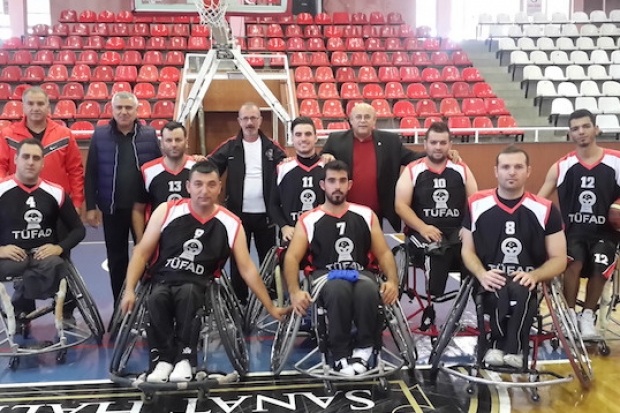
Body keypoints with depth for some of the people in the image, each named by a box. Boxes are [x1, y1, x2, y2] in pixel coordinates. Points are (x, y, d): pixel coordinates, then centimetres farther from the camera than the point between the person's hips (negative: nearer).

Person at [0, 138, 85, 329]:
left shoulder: (55, 192, 5)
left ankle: (20, 309, -7)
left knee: (54, 265, -34)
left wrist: (59, 248, -7)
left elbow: (78, 229, 10)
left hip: (46, 256, 1)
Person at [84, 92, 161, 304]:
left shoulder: (150, 134, 0)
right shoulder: (100, 135, 1)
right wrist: (91, 206, -3)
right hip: (112, 209, 1)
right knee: (116, 258, 11)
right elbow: (91, 174, 1)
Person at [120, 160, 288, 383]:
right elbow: (142, 253, 4)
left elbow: (247, 268, 4)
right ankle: (163, 359, -16)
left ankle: (184, 358, -23)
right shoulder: (167, 211, -1)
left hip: (198, 287, 0)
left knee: (187, 293, -35)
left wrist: (271, 308, 5)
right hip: (162, 281, 1)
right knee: (156, 298, -33)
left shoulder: (231, 224, 0)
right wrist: (129, 290, -7)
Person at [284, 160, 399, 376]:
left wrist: (392, 281, -9)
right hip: (325, 276, -1)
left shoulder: (366, 215, 14)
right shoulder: (309, 220, 8)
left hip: (360, 273, 1)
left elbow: (384, 253, 11)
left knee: (368, 290, -36)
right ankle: (341, 354, -19)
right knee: (339, 289, -38)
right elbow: (292, 257, -1)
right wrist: (294, 291, -19)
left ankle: (363, 348, -12)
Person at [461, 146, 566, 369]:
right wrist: (482, 274, -12)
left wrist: (534, 276, -16)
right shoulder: (476, 204, 6)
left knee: (519, 291, -36)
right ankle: (512, 349, -15)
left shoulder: (545, 210, 2)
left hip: (528, 285, 0)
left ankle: (504, 348, -20)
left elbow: (559, 259, 5)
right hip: (490, 285, 0)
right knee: (500, 292, -35)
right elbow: (468, 250, 10)